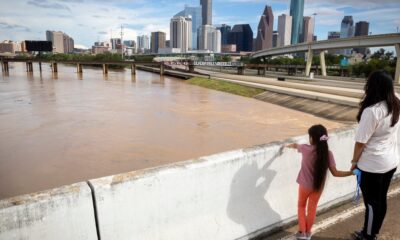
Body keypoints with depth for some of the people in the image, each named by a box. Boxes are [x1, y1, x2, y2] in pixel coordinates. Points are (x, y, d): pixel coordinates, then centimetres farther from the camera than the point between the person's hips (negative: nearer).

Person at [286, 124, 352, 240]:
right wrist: (351, 172, -6)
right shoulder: (328, 154, -15)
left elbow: (295, 145, 4)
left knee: (301, 206, 21)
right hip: (318, 186, 2)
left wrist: (287, 145, 25)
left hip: (305, 185, -2)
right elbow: (335, 173, -15)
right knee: (312, 208, 19)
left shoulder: (306, 149, -19)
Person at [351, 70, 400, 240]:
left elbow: (360, 141, -20)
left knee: (371, 202, 9)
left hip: (373, 165, -7)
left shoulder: (372, 111, -27)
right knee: (381, 199, 20)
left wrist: (355, 161, -7)